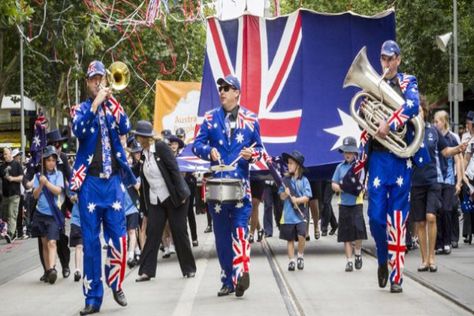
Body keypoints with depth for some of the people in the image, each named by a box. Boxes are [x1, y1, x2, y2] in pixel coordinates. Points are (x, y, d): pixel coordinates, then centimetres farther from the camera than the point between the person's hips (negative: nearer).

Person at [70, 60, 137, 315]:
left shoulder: (112, 106, 11)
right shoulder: (82, 109, 5)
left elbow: (125, 128, -9)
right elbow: (78, 130, -16)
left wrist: (111, 100, -16)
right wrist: (96, 103, -22)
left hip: (113, 180, 2)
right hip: (90, 181, -2)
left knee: (118, 236, 0)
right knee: (90, 240, -1)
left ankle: (116, 285, 18)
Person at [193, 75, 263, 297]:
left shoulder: (251, 119, 7)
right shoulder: (210, 118, 8)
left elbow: (259, 147, 13)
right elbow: (197, 144, 7)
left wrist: (252, 153, -9)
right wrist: (209, 151, -14)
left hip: (241, 184, -2)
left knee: (240, 228, -16)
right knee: (222, 234, 5)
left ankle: (241, 273, -25)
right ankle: (228, 280, 11)